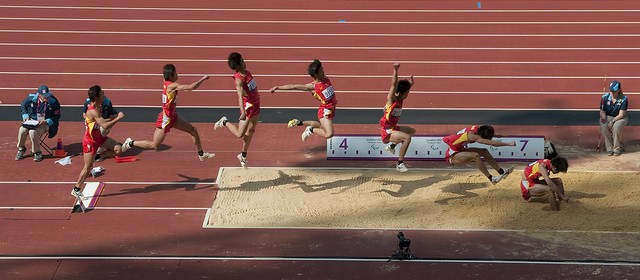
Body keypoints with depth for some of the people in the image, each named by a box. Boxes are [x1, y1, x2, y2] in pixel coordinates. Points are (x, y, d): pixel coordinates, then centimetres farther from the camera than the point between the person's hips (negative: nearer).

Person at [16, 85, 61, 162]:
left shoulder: (53, 101, -17)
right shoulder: (31, 98, -9)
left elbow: (57, 117, -7)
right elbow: (23, 106, 11)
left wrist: (46, 122, -20)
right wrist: (25, 116, -3)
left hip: (46, 123, -4)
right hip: (32, 121, 4)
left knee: (33, 132, -31)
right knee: (22, 130, -23)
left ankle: (37, 152, -10)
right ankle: (21, 149, 4)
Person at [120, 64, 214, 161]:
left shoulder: (167, 83, -1)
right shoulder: (172, 86, -26)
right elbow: (191, 87, -31)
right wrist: (203, 79, -20)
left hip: (172, 116, 9)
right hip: (165, 119, -9)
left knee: (193, 130, 10)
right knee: (154, 145, 2)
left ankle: (201, 154, 23)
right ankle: (131, 143, 18)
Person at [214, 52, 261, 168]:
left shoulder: (246, 72, 0)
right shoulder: (239, 79, -26)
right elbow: (240, 95, -38)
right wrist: (243, 111, -50)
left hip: (256, 104, 8)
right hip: (248, 106, -8)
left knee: (251, 130, 16)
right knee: (240, 134, -5)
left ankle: (243, 155, 29)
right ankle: (224, 122, 20)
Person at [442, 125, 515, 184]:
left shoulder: (476, 128, -8)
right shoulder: (472, 135, -32)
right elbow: (491, 143, -36)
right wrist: (508, 144, -36)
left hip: (459, 150, 9)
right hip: (452, 156, -9)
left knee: (484, 152, 3)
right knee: (476, 156, -29)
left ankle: (502, 172, 9)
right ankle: (491, 178, -23)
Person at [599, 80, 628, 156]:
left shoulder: (624, 99, -15)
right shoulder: (605, 97, -6)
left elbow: (621, 115, -18)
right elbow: (602, 111, -1)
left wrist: (612, 121, -31)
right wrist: (603, 116, -25)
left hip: (619, 118, -2)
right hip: (607, 117, 2)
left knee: (616, 126, -36)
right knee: (603, 126, -31)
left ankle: (617, 149, -19)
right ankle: (610, 149, -21)